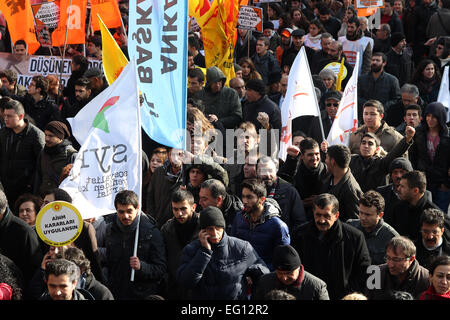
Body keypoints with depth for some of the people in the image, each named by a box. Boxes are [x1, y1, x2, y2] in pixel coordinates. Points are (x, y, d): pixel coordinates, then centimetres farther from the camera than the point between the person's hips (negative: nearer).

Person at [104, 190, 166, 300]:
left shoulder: (151, 232, -10)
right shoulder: (110, 230, 4)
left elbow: (161, 269, -12)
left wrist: (141, 266, -27)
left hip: (144, 295, -4)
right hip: (116, 294, 4)